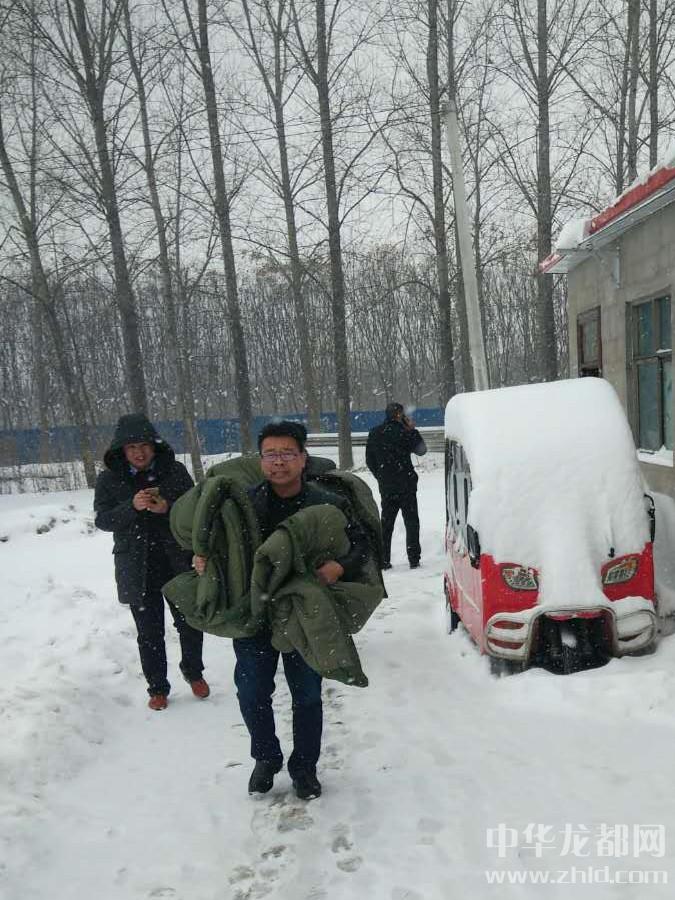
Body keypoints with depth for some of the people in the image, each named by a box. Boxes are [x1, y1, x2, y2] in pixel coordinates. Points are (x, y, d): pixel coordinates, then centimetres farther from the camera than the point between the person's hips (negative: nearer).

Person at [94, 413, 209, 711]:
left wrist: (167, 507, -21)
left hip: (178, 564, 0)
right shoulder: (109, 479, -1)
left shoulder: (175, 471, -3)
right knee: (149, 633, 9)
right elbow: (102, 520, -7)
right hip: (137, 570, 0)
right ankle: (157, 688, 28)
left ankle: (193, 672, 39)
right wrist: (132, 506, -25)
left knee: (190, 624, 12)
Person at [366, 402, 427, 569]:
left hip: (386, 486, 5)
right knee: (411, 521, 5)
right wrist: (412, 430, 2)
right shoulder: (401, 432, -13)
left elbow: (370, 461, 9)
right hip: (406, 485, -4)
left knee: (386, 522, 12)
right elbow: (421, 450, -3)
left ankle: (383, 560, 11)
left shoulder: (374, 433, 4)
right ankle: (414, 558, 3)